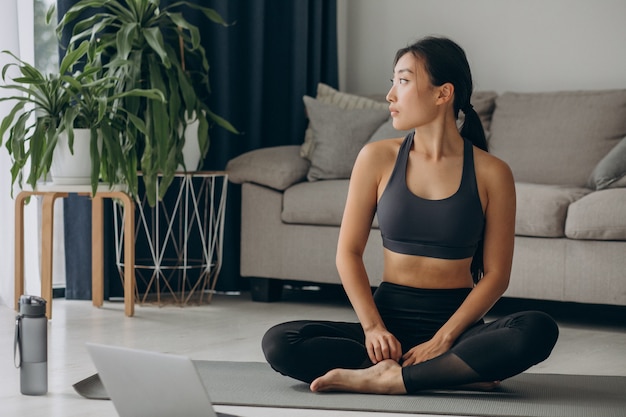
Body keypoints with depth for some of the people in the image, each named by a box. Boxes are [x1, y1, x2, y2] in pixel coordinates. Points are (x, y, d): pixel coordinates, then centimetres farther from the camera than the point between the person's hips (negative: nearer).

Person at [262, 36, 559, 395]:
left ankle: (390, 378, -25)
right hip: (390, 318, 2)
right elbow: (348, 252, 3)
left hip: (456, 324, -2)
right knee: (279, 343, -23)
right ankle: (455, 374, -20)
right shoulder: (378, 159, 2)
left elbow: (496, 274, -4)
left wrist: (442, 340, -16)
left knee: (539, 330, -32)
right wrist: (373, 328, -12)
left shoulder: (491, 173, -2)